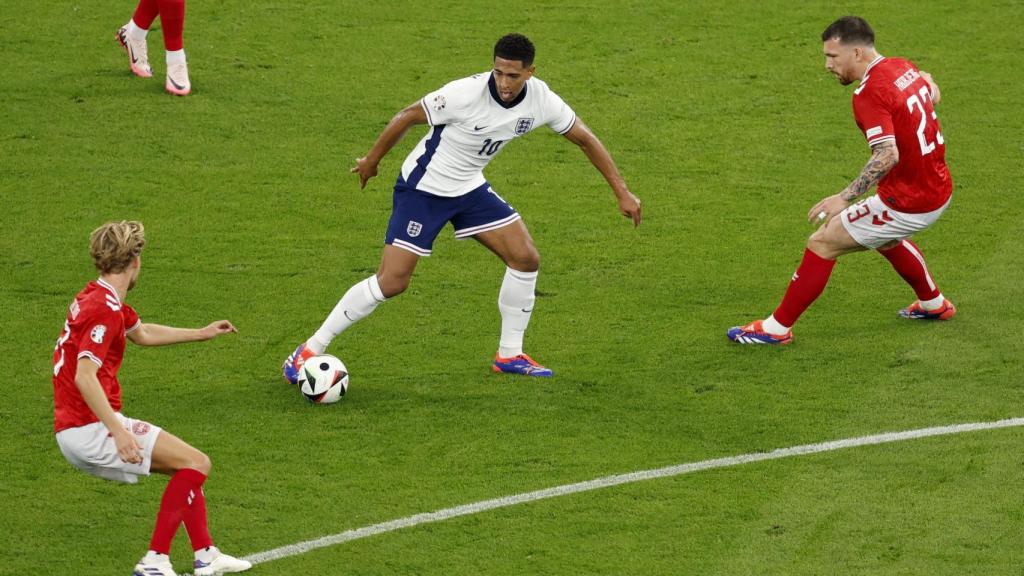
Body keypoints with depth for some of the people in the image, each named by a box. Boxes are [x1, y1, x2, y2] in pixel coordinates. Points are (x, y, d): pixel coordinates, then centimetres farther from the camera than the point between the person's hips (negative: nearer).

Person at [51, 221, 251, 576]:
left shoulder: (99, 298, 14)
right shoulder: (105, 309, -19)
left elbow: (142, 334, 34)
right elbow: (84, 377, -28)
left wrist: (202, 334, 42)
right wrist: (119, 433, -32)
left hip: (76, 430, 10)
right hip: (90, 430, -10)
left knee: (185, 464, 21)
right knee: (196, 463, -9)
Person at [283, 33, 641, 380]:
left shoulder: (540, 99, -14)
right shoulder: (467, 93, -30)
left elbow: (585, 139, 1)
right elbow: (408, 117, -16)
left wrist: (622, 193, 2)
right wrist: (371, 160, -3)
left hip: (470, 188, 6)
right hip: (423, 189, -6)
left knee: (526, 259, -2)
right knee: (392, 282, -12)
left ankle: (509, 355, 15)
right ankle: (310, 351, -2)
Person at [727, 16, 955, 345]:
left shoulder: (869, 94, -24)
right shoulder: (902, 67, 2)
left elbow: (888, 156, -34)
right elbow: (932, 93, 23)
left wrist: (845, 197, -33)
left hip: (908, 203, -9)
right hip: (938, 191, 9)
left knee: (822, 244, -1)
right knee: (885, 238, 38)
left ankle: (778, 327, 7)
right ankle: (933, 304, 53)